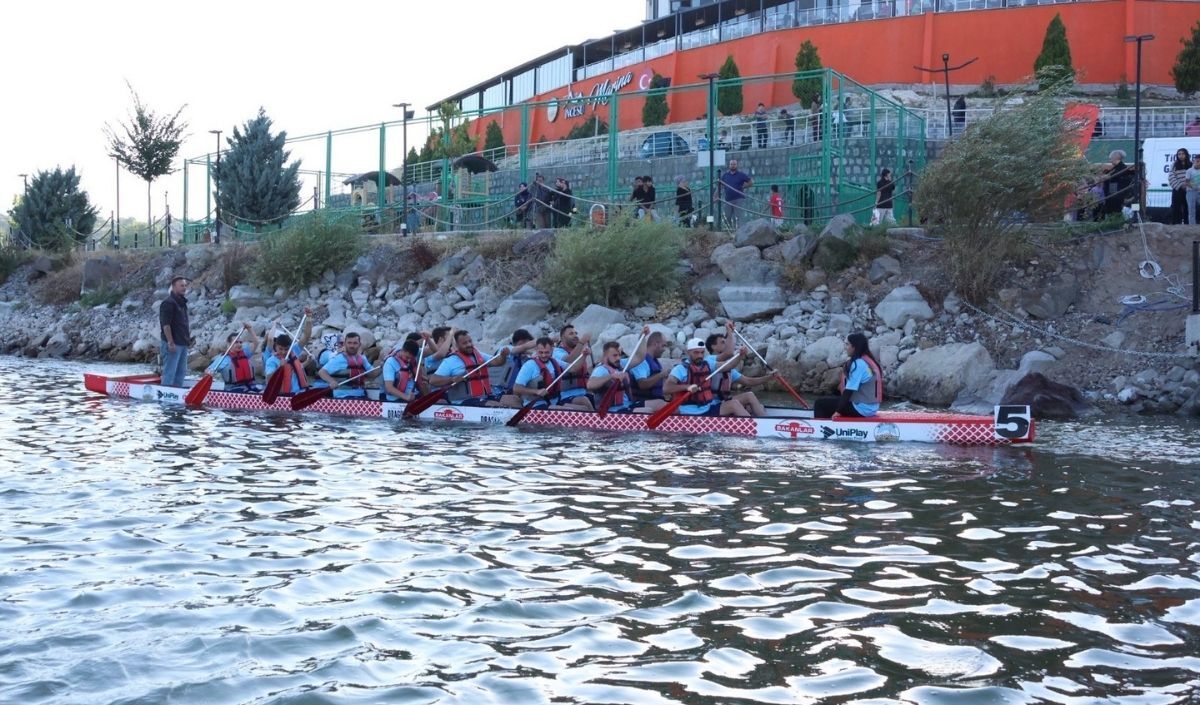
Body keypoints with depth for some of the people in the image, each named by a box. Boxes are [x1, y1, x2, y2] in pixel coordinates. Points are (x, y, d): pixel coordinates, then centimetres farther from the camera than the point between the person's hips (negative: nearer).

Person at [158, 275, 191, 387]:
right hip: (172, 344, -10)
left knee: (181, 372, 13)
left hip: (182, 343, 10)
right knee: (169, 372, -7)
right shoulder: (168, 302, -11)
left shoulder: (182, 302, 18)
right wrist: (170, 342, -21)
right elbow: (165, 324, -17)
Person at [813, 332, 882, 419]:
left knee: (820, 403, -5)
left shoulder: (858, 364, -18)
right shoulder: (868, 360, 11)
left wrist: (838, 411, -15)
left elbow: (849, 390, -20)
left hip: (861, 409, -10)